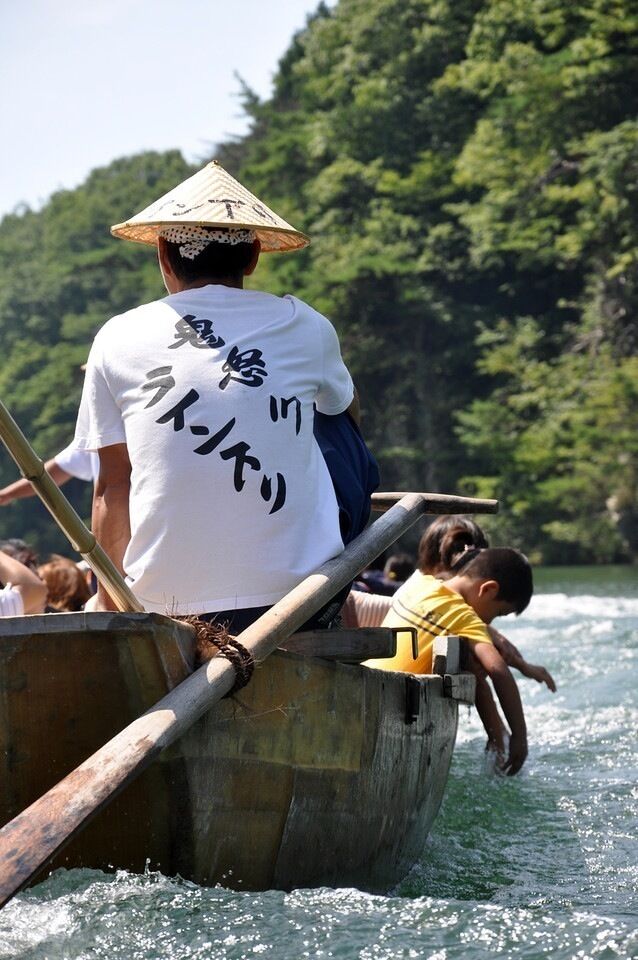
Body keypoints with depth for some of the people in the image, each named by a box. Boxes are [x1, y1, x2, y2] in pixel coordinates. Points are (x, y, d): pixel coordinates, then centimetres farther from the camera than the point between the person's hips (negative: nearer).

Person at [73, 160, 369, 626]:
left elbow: (112, 488, 8)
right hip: (294, 598, -1)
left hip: (163, 602, 2)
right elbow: (349, 413, 27)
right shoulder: (304, 326, 5)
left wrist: (110, 608, 16)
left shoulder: (117, 339, 5)